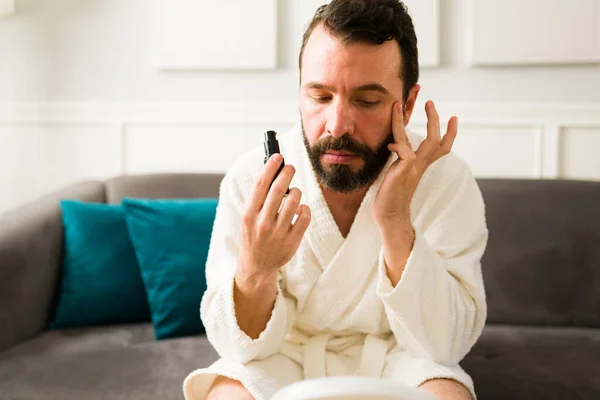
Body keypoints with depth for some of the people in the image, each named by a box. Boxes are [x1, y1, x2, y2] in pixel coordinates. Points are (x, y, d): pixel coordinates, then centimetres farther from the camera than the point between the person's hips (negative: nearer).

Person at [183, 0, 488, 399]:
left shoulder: (449, 181, -17)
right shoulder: (250, 179, -16)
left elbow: (445, 345, -20)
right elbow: (242, 344, -15)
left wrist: (396, 224, -33)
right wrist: (256, 269, -36)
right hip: (282, 356, 0)